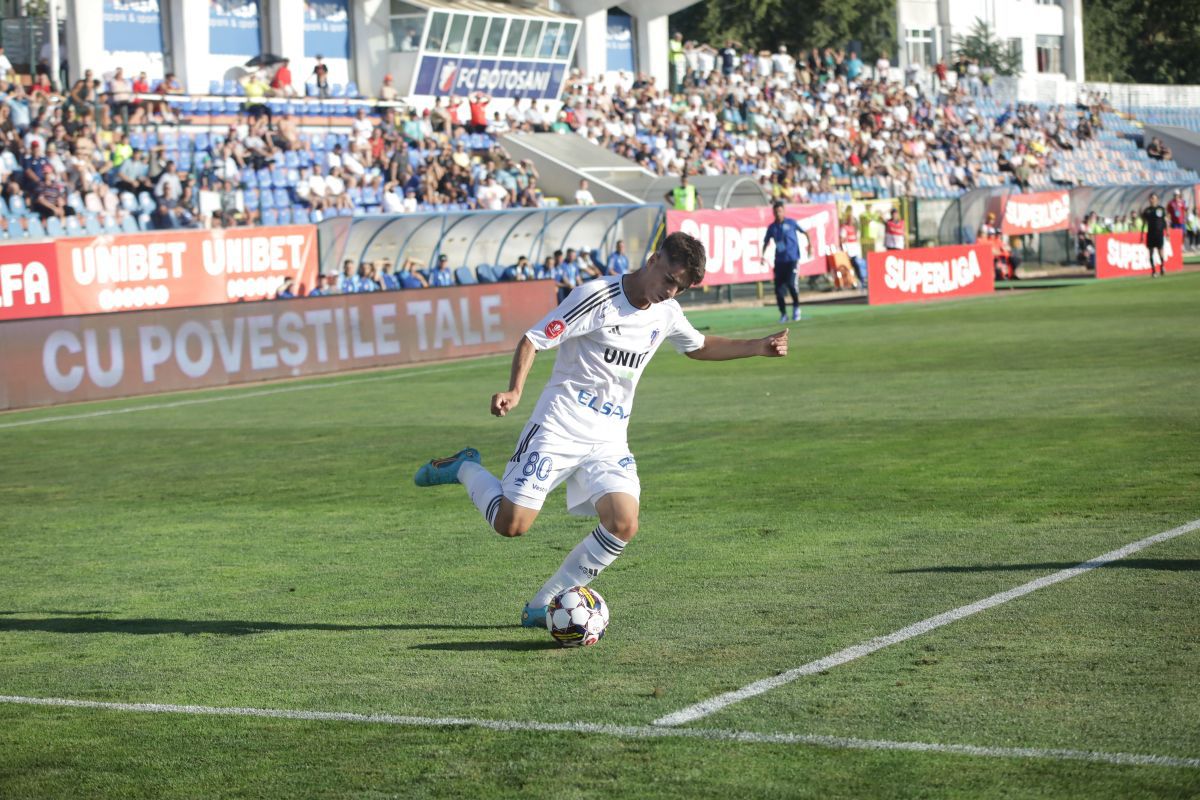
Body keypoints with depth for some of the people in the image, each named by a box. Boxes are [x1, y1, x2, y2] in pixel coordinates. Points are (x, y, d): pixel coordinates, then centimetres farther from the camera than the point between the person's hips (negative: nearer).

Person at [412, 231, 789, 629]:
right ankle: (465, 469, 21)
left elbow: (699, 347, 29)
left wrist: (759, 347, 20)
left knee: (624, 526, -15)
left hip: (610, 439, 6)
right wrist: (515, 391, -29)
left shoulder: (667, 313, 8)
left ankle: (542, 606, -1)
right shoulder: (598, 296, -15)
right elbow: (533, 339, -14)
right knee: (512, 523, -12)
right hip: (560, 427, -6)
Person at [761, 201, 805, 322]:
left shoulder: (791, 223, 0)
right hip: (779, 261, 3)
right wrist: (763, 255, 4)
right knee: (778, 288, -2)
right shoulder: (772, 227, 6)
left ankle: (796, 307, 6)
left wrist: (809, 244, -1)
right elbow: (766, 242, 16)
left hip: (792, 259, -3)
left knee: (790, 283, -18)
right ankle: (783, 314, 11)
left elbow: (804, 232, 9)